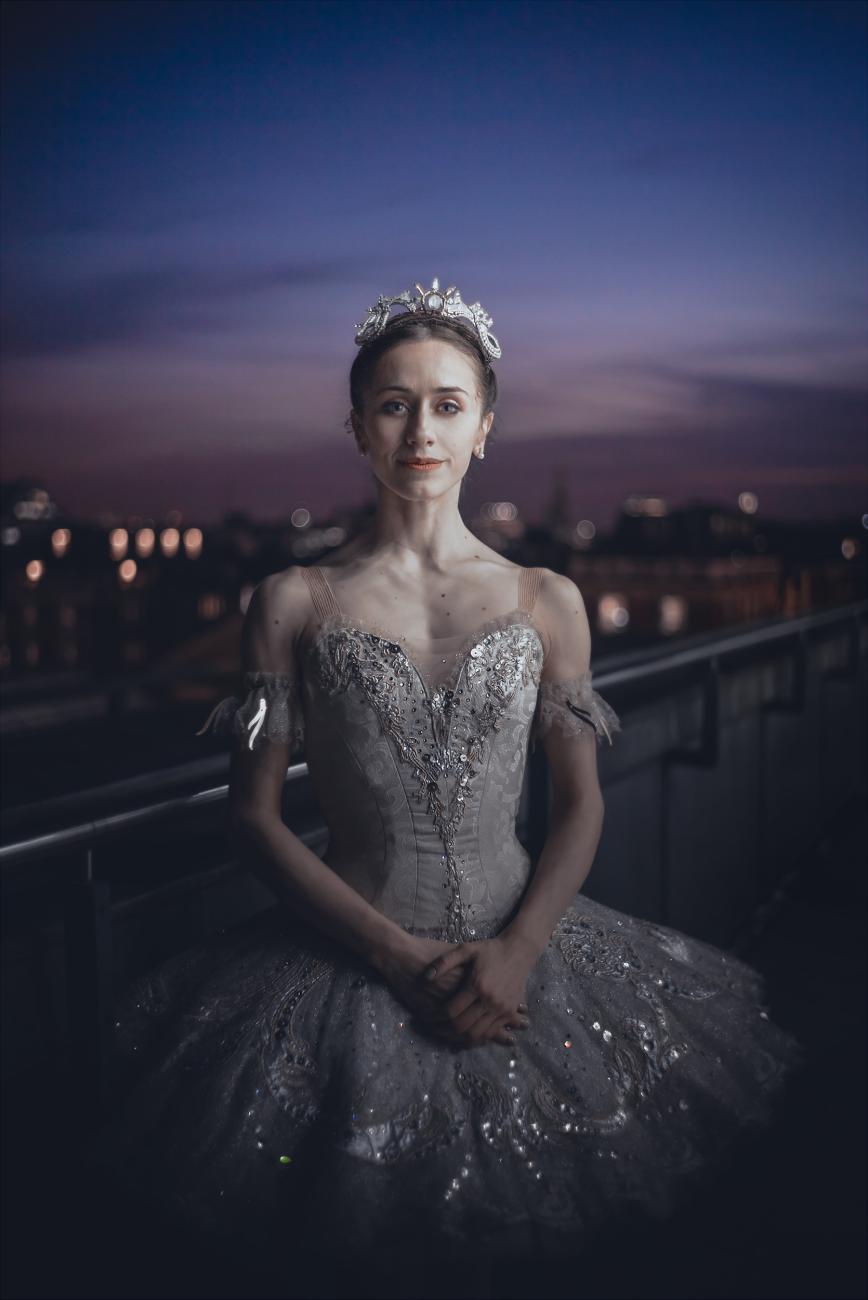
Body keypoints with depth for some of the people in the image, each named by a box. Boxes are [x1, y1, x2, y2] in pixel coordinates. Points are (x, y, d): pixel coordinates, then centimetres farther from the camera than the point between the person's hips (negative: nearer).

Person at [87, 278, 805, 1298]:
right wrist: (399, 956, -12)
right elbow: (255, 812, -3)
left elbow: (581, 804, 5)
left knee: (510, 1213, 0)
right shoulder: (294, 601, -1)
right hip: (348, 962, -1)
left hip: (520, 947, 2)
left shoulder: (547, 601, 4)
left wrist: (518, 949, -11)